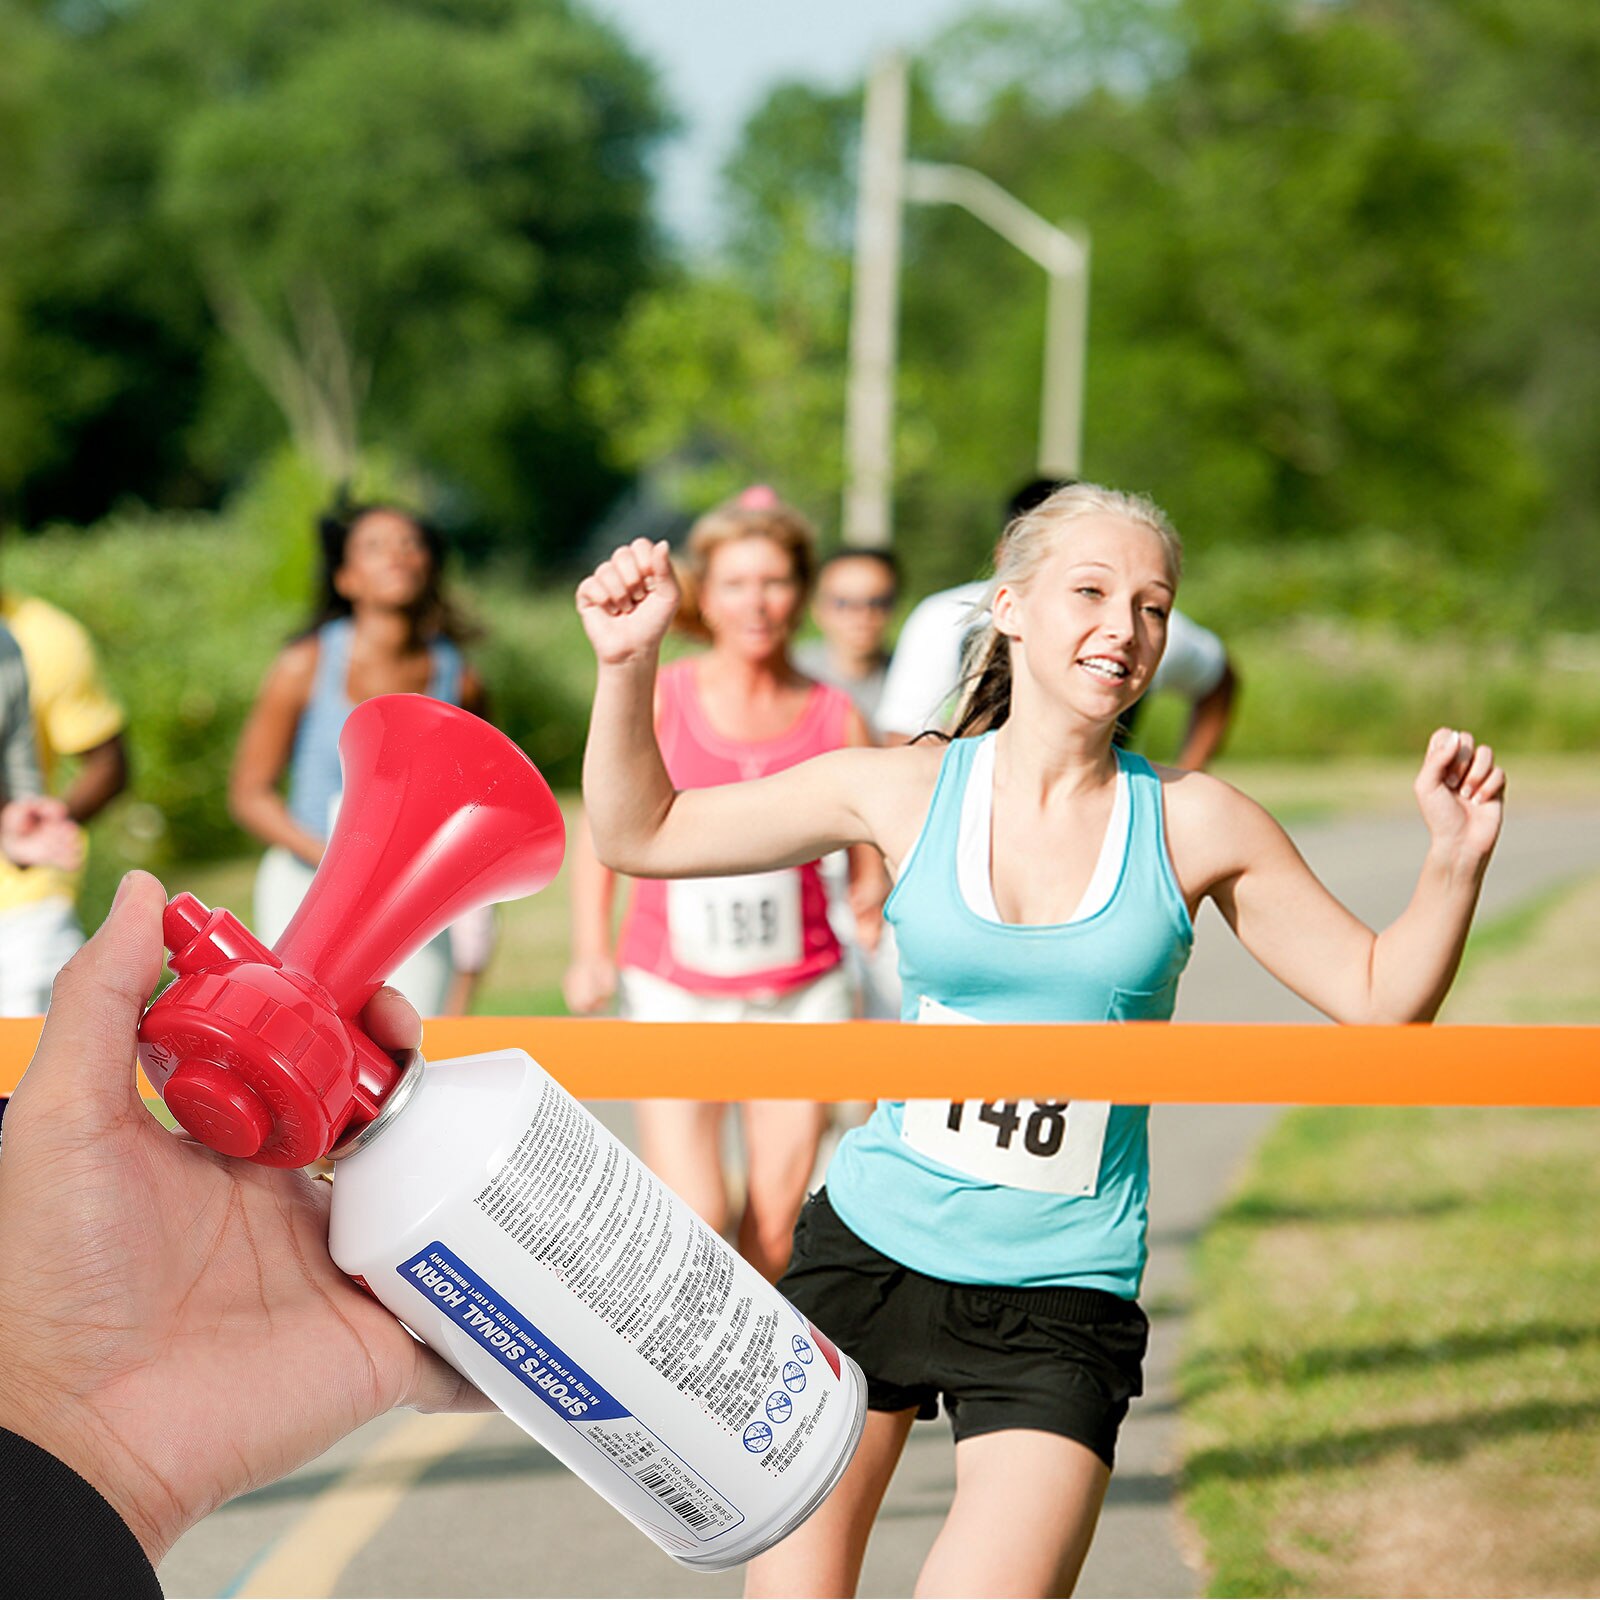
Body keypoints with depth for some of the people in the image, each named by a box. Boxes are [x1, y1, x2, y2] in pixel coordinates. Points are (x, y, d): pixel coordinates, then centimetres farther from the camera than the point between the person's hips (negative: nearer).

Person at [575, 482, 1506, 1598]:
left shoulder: (1194, 824, -3)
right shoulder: (906, 790, -1)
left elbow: (1380, 1000, 3)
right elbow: (640, 835, 7)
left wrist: (1456, 860, -13)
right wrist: (628, 665, -6)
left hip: (1063, 1301, -1)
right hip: (869, 1249, 2)